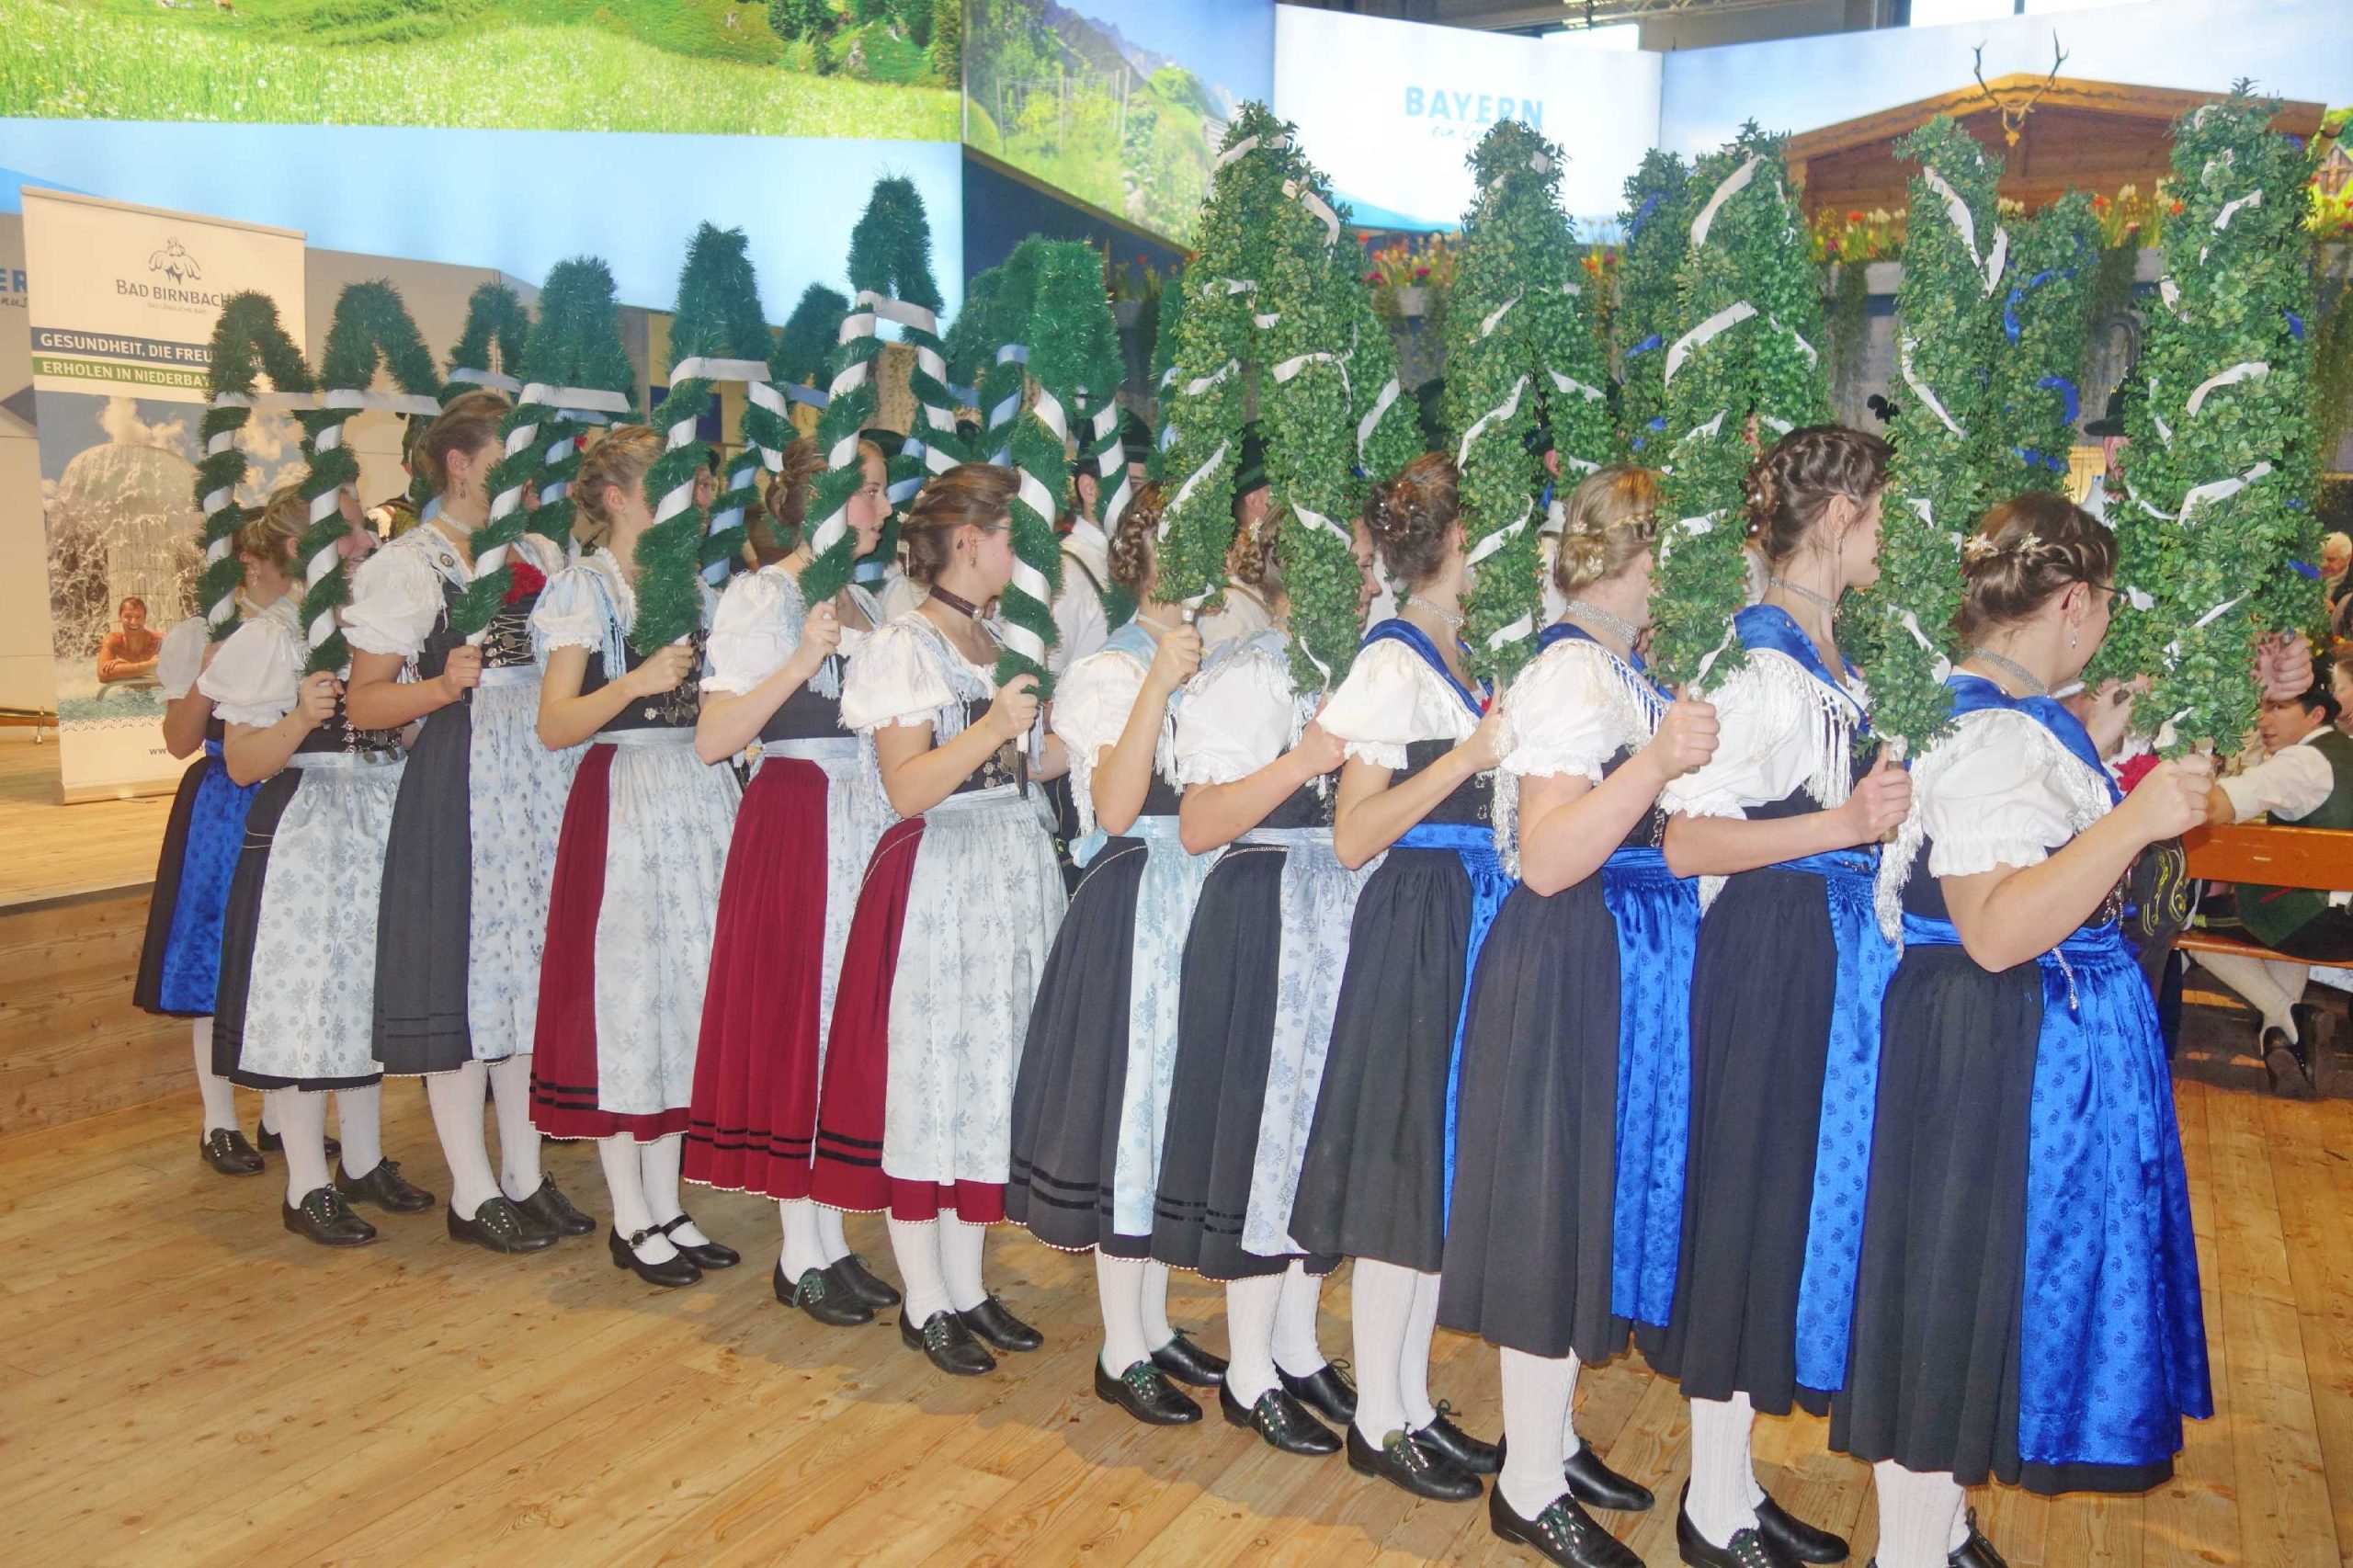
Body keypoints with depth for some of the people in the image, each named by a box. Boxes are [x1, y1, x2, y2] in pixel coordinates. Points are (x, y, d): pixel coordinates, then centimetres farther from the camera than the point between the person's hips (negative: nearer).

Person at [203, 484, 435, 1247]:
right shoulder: (271, 638, -5)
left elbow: (403, 730, 17)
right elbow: (242, 764, -8)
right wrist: (301, 718, -25)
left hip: (378, 832, 6)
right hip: (301, 837, -6)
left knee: (367, 994, 12)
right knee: (300, 999, -2)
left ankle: (364, 1163, 24)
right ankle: (307, 1189, 8)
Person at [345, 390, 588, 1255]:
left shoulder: (543, 554, 14)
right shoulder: (411, 563, -3)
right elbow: (365, 702, -5)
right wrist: (448, 685, -21)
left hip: (547, 785, 6)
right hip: (460, 791, -6)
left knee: (535, 971, 10)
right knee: (468, 970, -1)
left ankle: (526, 1175, 21)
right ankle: (472, 1193, 12)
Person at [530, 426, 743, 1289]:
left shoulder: (692, 585, 15)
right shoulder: (584, 587, -3)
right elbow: (554, 727, -9)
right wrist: (639, 681, -21)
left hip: (702, 797, 6)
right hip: (624, 803, -6)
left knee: (688, 992, 7)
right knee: (624, 994, -1)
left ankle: (666, 1207, 19)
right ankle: (631, 1219, 12)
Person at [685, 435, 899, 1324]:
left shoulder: (864, 602, 17)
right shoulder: (760, 597, -5)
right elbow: (713, 741, -14)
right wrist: (800, 664, -21)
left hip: (870, 823, 7)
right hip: (795, 825, -7)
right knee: (798, 1020, -2)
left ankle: (832, 1240, 19)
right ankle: (800, 1256, 10)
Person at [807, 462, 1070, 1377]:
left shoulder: (1009, 645, 15)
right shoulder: (903, 648, -7)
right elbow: (907, 789, -15)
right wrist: (991, 729, -24)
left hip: (1016, 879, 7)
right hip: (938, 882, -7)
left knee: (992, 1077, 11)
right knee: (930, 1079, 1)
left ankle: (967, 1287, 23)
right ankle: (924, 1303, 14)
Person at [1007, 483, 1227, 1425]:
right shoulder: (1106, 674, -5)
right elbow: (1113, 807, -18)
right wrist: (1159, 686, -22)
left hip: (1208, 903, 7)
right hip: (1135, 905, -7)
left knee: (1181, 1106, 12)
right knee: (1132, 1107, -2)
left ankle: (1154, 1325, 26)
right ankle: (1122, 1353, 13)